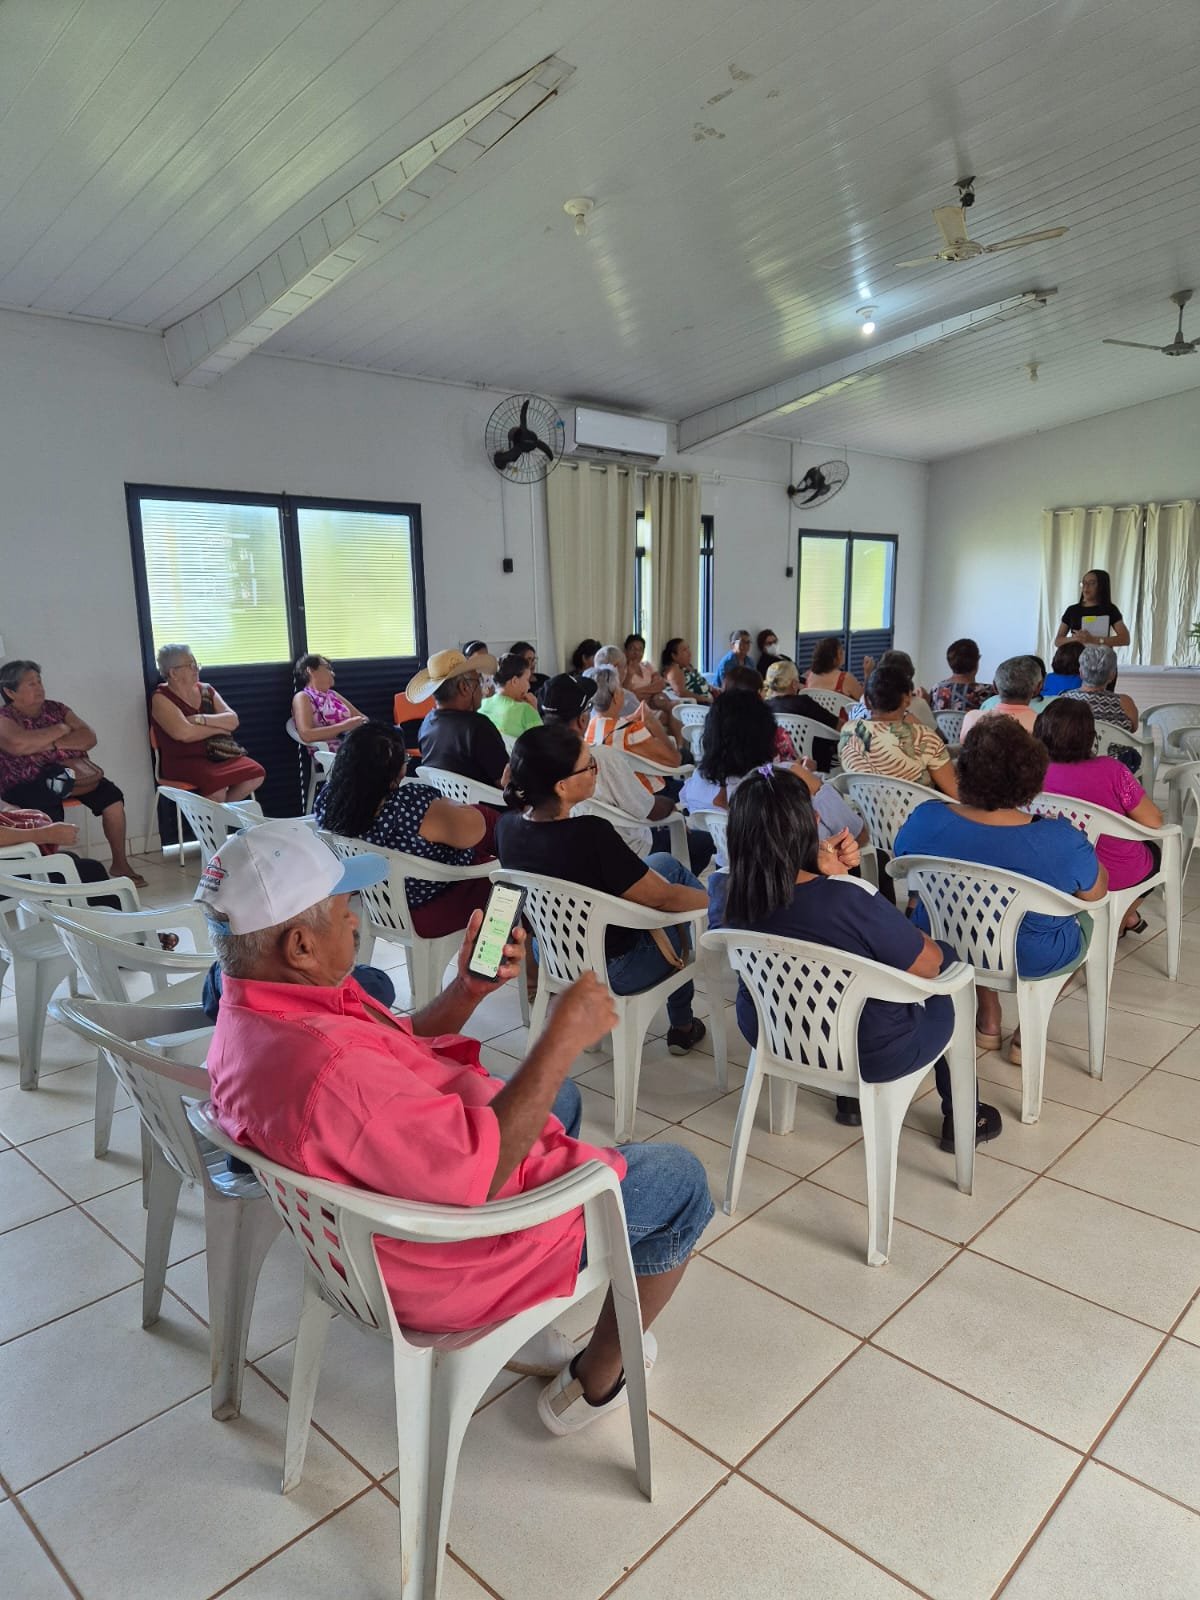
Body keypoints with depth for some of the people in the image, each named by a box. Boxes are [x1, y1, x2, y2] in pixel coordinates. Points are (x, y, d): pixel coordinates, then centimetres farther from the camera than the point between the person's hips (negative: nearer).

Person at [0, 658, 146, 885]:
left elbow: (89, 738, 3)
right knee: (50, 811, -35)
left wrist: (53, 744, -13)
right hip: (26, 785, -5)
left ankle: (120, 864, -7)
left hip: (71, 774, 5)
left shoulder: (55, 708, 14)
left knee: (111, 795, -16)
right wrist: (60, 730, -10)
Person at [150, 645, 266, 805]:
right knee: (217, 783, -35)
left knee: (256, 773, -18)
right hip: (183, 761, -6)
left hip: (217, 755, 6)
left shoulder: (206, 690, 12)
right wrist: (219, 728, -7)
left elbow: (233, 720, 1)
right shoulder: (161, 698, -5)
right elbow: (184, 733, -21)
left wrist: (202, 719, -14)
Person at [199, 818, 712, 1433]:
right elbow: (479, 1171, -34)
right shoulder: (326, 1069, -39)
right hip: (452, 1269, -9)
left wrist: (468, 989, -9)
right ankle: (595, 1382, 25)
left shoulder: (254, 1012, -6)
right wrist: (564, 1037, -28)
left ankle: (525, 1319, 33)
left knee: (558, 1097, 31)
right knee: (681, 1180, 7)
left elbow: (400, 1052, 6)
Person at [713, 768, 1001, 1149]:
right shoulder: (850, 899, -34)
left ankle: (851, 1097, 40)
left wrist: (824, 874, -13)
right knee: (949, 959, 20)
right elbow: (929, 965, -17)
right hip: (870, 1054, -5)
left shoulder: (730, 904, -17)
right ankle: (960, 1116, 35)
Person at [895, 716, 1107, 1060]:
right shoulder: (1062, 841, -29)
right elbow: (1096, 892, -8)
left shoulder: (925, 820, -23)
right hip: (1032, 961, -2)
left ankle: (988, 1019, 41)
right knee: (1086, 917, 29)